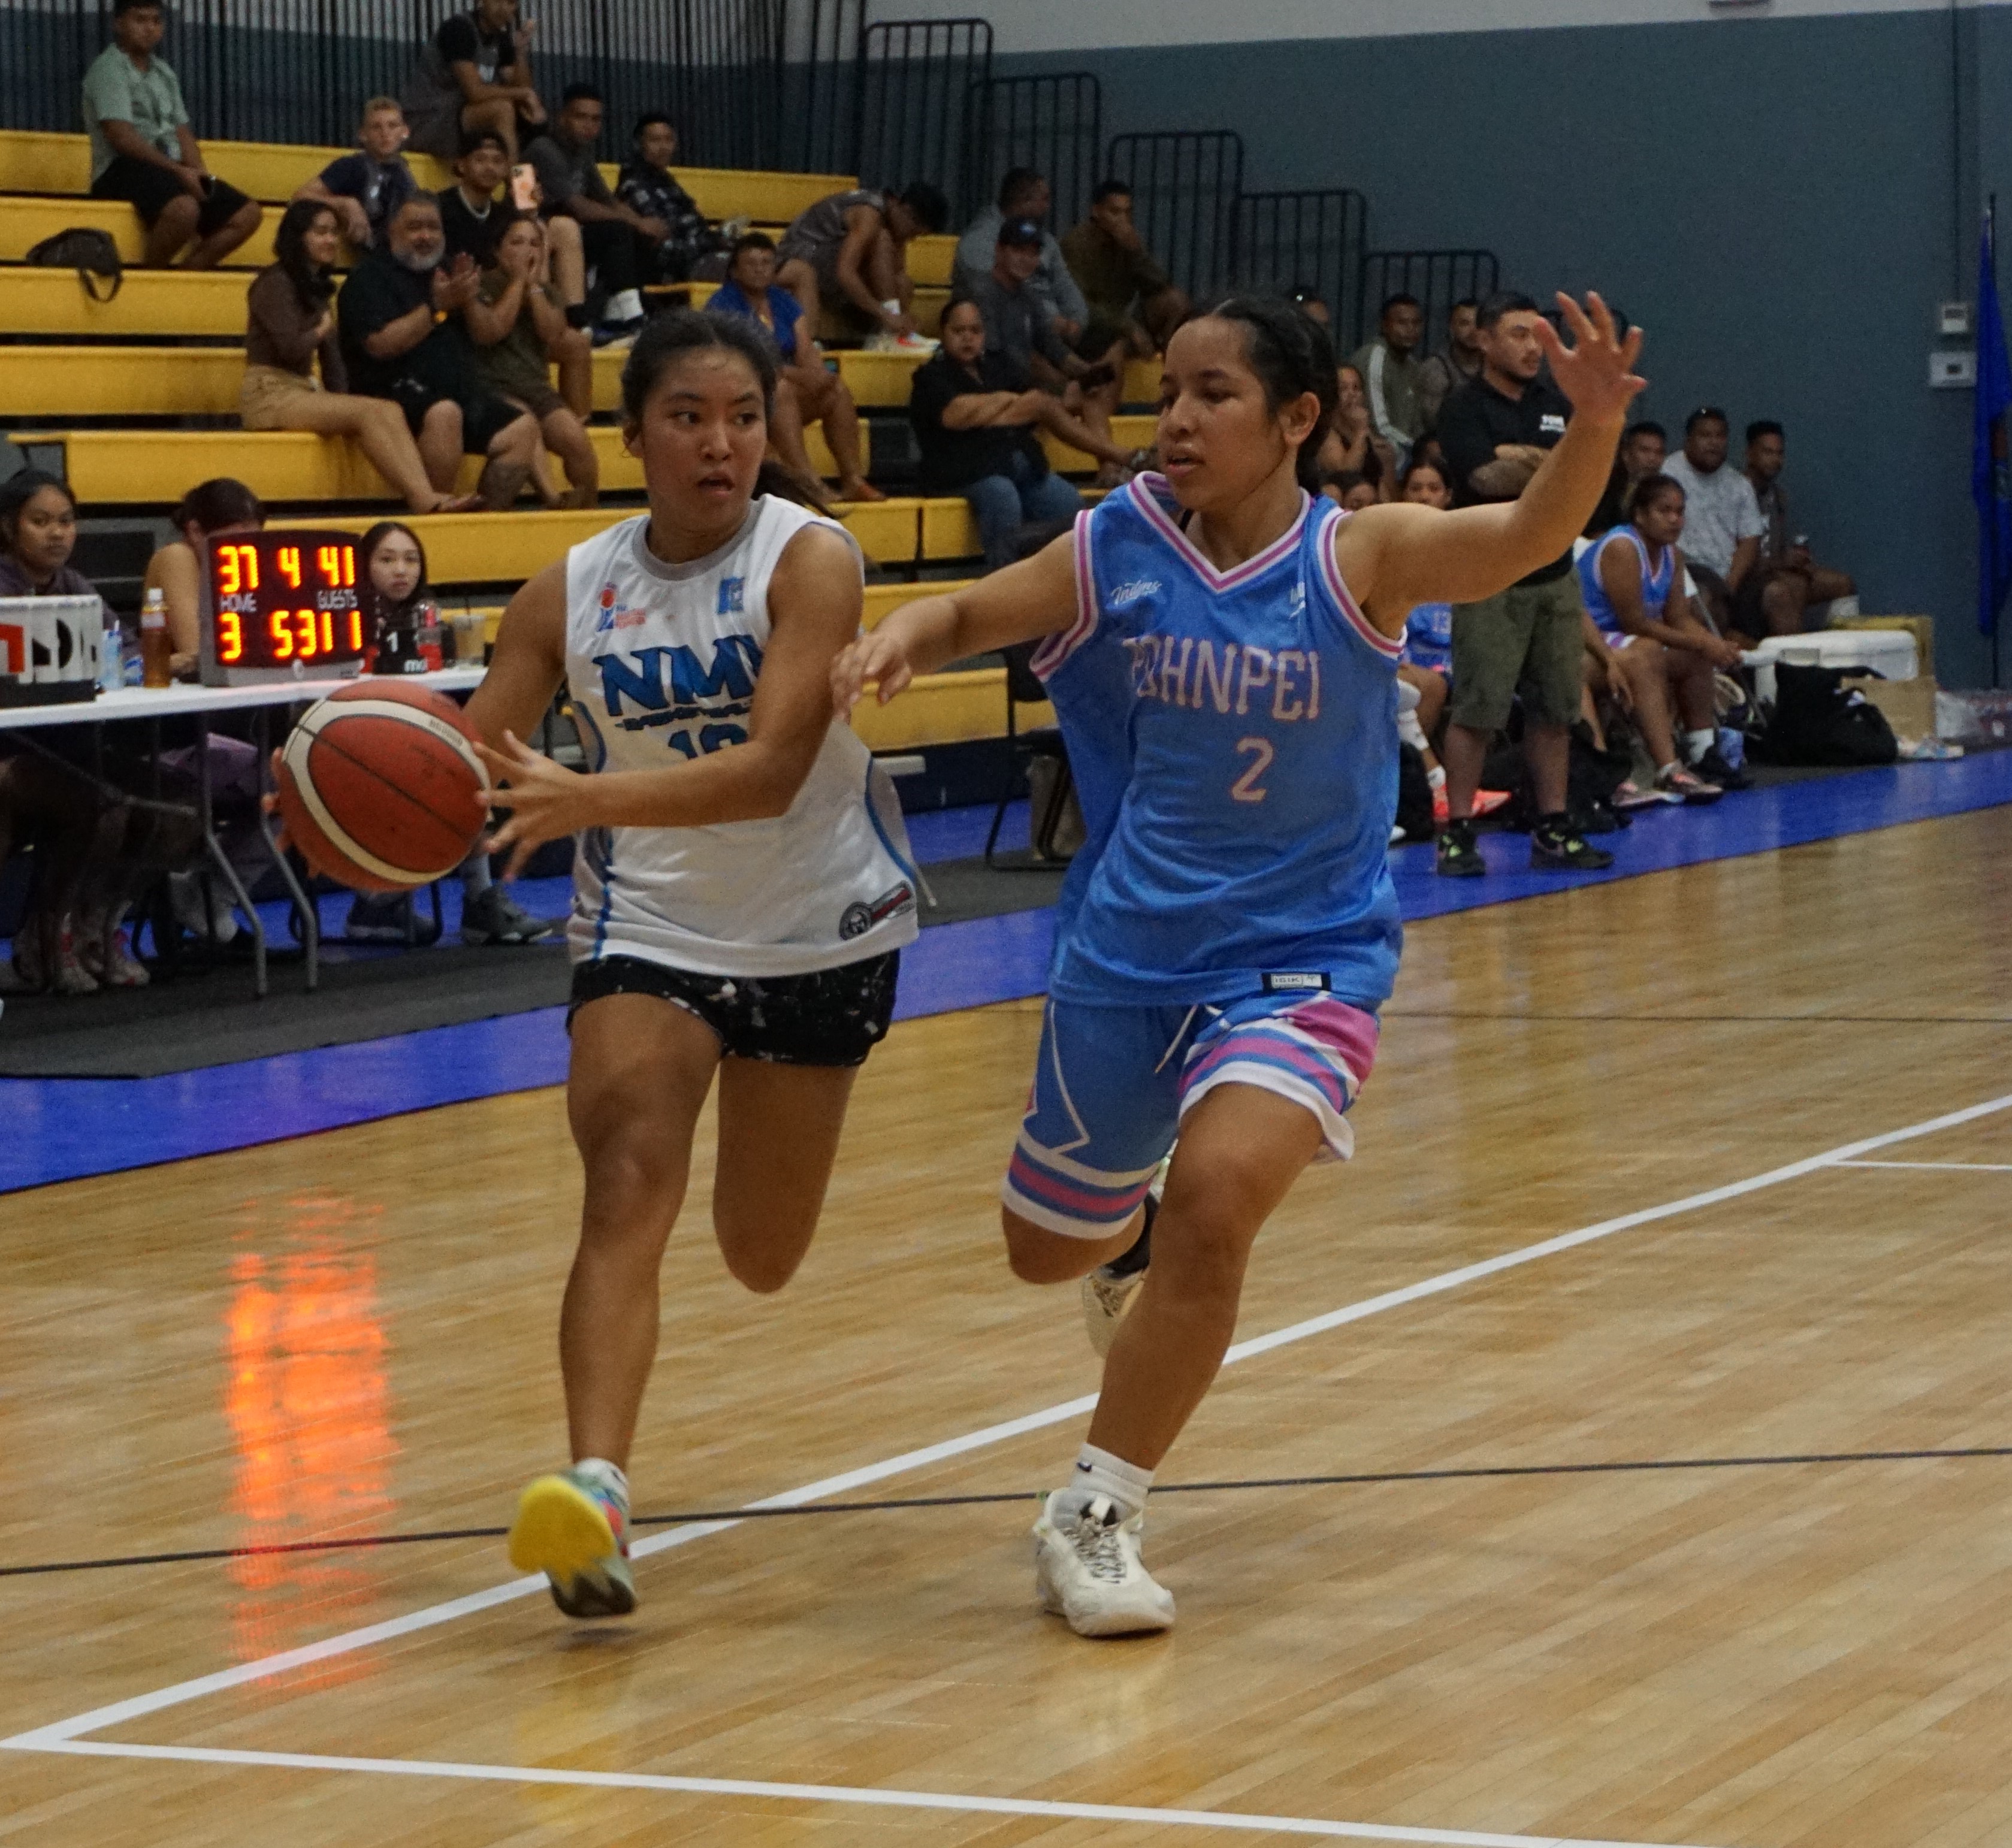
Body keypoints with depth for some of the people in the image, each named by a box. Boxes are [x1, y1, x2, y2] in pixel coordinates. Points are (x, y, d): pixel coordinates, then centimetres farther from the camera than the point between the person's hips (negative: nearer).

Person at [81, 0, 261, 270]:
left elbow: (181, 133, 19)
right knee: (184, 209, -38)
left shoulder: (164, 74, 20)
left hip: (170, 170, 8)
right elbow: (122, 137, -16)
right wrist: (178, 170, -18)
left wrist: (198, 173, -2)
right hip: (124, 170, -8)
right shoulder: (109, 70, -6)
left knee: (247, 214, -4)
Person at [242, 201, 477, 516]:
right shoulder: (276, 284, -7)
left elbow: (331, 353, 16)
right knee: (369, 412, -27)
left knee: (390, 411, -19)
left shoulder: (316, 287, 20)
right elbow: (291, 348, -18)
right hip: (272, 394, -8)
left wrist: (342, 401, -1)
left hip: (305, 392, 8)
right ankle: (423, 501, -35)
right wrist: (321, 330, 3)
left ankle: (427, 496, -39)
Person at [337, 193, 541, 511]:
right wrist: (437, 307, -14)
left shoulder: (440, 273, 23)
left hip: (458, 391, 8)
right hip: (397, 390, -8)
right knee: (445, 412, -38)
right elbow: (382, 344, -16)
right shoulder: (370, 277, 0)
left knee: (522, 428, -8)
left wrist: (467, 299, -2)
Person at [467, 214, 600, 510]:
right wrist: (518, 281, -4)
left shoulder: (544, 289, 20)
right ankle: (551, 495, -52)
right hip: (493, 384, -4)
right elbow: (490, 331, -13)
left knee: (577, 440, -24)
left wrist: (534, 286, 0)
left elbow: (555, 338, 2)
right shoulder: (481, 285, 6)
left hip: (537, 384, 5)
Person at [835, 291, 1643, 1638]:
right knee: (1047, 1248, 19)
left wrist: (1595, 427, -50)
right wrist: (897, 641, -18)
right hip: (1127, 955, 4)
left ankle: (1095, 1517, -12)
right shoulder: (1120, 549, -6)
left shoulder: (1357, 557, -15)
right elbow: (969, 614, 6)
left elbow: (1527, 538, -31)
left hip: (1300, 962, -4)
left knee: (1213, 1199, -29)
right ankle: (1139, 1240, 59)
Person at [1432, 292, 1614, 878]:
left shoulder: (1555, 403, 13)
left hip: (1554, 574, 6)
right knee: (1477, 709, -7)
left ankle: (1553, 830, 13)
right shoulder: (1464, 408, -6)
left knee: (1553, 709, 8)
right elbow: (1489, 479, -19)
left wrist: (1528, 461, -10)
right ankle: (1458, 831, -3)